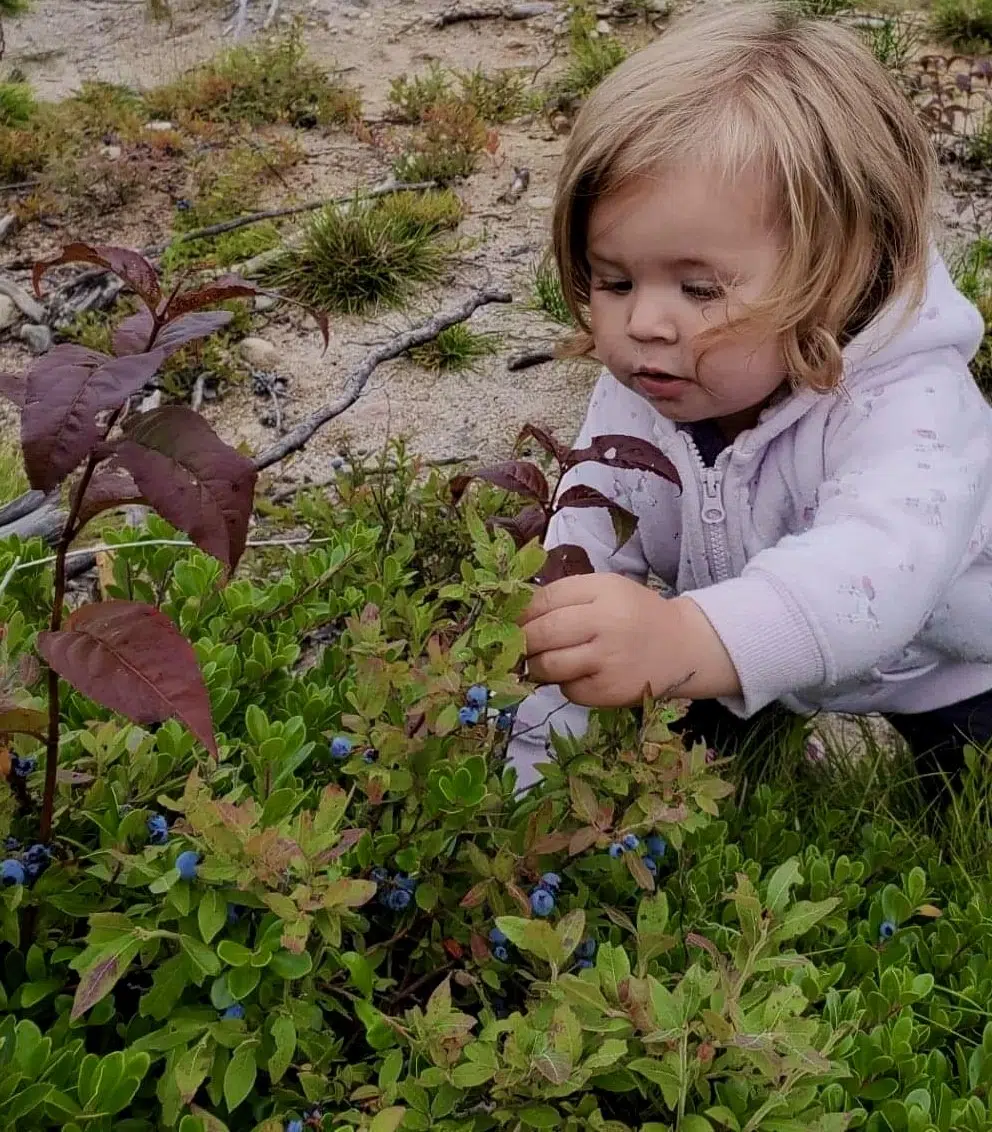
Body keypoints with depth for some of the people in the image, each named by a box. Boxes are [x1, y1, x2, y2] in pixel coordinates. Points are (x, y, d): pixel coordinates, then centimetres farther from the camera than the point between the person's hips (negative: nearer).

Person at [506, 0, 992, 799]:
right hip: (758, 663, 4)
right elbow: (581, 561, -19)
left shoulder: (908, 404, -42)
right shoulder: (635, 397, -23)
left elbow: (880, 563, -62)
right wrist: (536, 778, -24)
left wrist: (686, 639, -81)